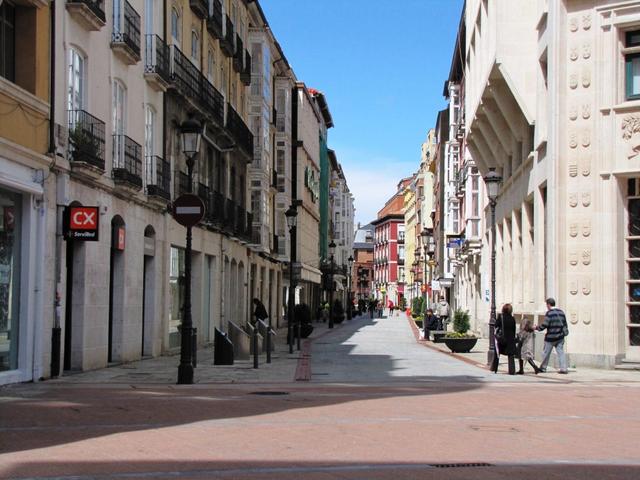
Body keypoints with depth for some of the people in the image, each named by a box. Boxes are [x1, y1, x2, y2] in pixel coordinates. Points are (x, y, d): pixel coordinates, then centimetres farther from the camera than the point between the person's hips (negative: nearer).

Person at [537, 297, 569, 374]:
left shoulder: (549, 313, -13)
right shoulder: (561, 312, 9)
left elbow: (545, 324, -16)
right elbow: (565, 324, 13)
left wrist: (537, 328, -1)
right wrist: (564, 332, 21)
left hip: (551, 337, -6)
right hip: (560, 336, 6)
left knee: (546, 352, 7)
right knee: (560, 352, 5)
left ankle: (543, 368, 16)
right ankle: (563, 368, -3)